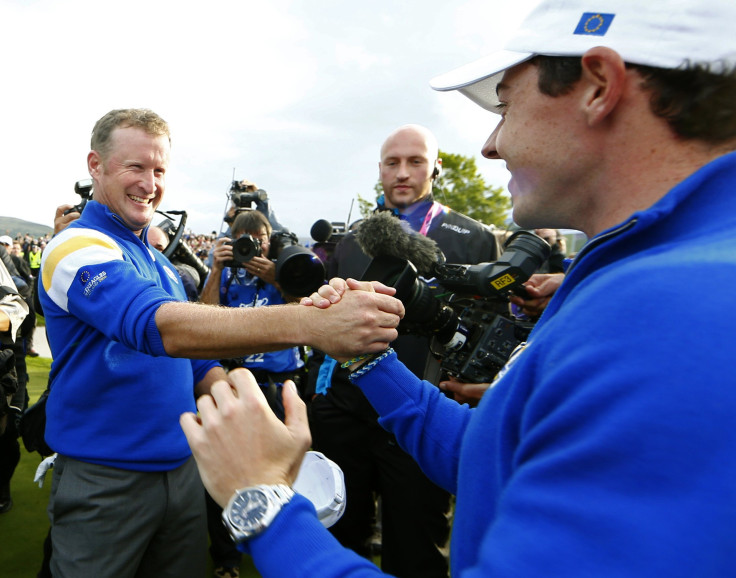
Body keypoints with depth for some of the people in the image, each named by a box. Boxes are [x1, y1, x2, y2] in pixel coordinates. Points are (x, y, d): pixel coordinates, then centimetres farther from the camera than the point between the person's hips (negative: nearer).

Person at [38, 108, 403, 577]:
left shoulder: (160, 263, 10)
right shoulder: (79, 248, -16)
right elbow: (161, 326, -36)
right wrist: (310, 323, -47)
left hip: (182, 467, 7)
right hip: (105, 481, -6)